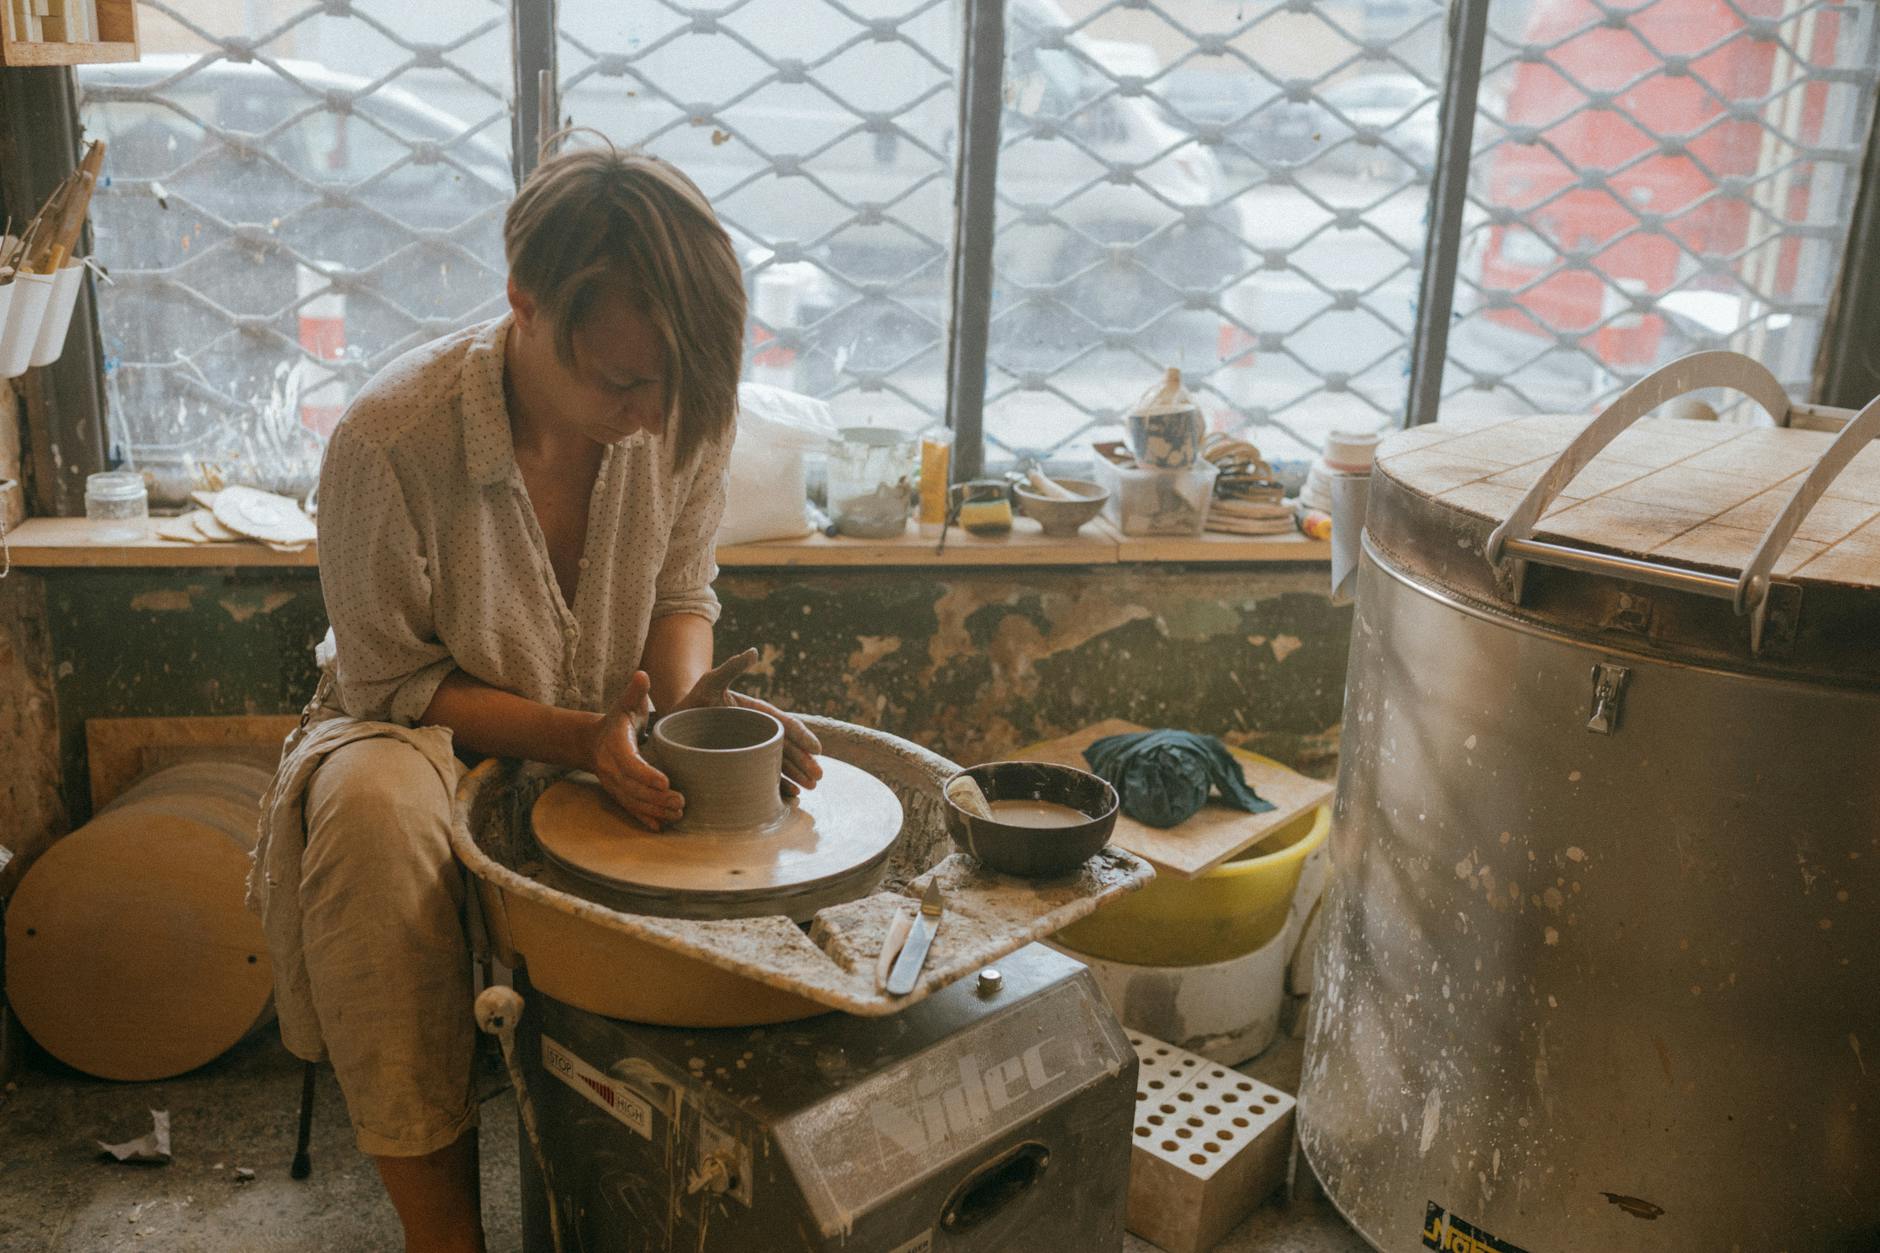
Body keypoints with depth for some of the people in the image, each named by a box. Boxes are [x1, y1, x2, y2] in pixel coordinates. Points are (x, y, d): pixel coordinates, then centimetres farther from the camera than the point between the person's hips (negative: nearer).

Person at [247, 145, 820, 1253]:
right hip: (423, 732, -3)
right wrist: (579, 737, -29)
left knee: (790, 778, -21)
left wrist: (689, 701, -22)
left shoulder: (686, 405, -16)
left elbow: (683, 591, 1)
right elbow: (391, 681, -16)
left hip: (615, 729, 4)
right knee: (375, 811, -37)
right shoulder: (391, 441, -28)